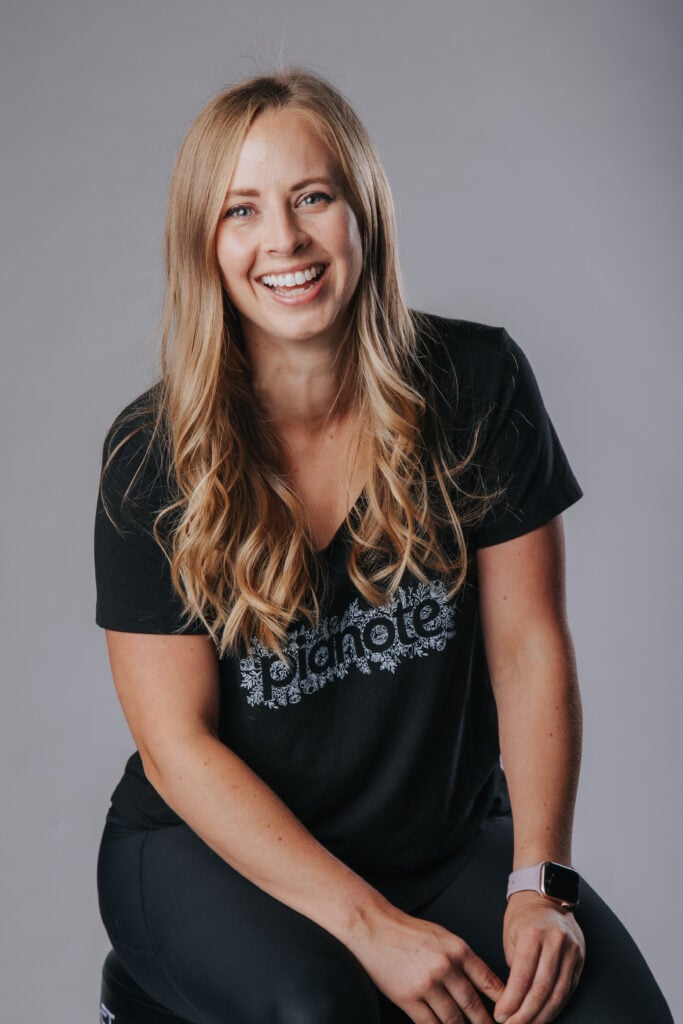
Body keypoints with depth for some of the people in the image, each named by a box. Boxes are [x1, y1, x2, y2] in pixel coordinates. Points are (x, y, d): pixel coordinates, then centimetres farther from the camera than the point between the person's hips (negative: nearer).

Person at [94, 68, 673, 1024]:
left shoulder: (479, 384, -7)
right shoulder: (152, 454, -11)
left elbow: (530, 649, -4)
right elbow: (177, 744, -12)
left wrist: (540, 884, -14)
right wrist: (369, 923, -19)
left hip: (452, 835, 2)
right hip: (215, 848, -1)